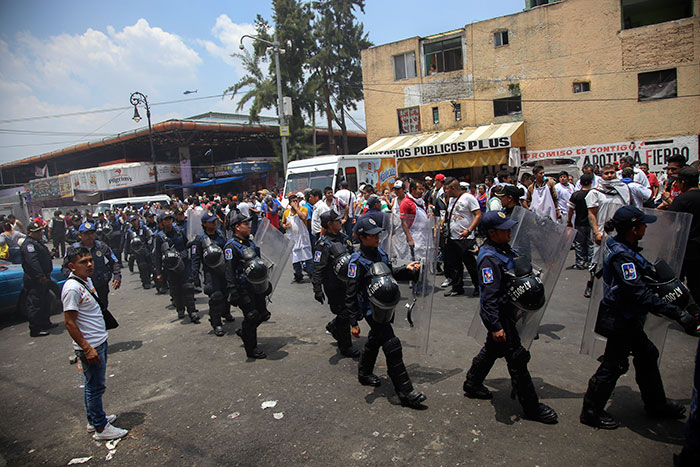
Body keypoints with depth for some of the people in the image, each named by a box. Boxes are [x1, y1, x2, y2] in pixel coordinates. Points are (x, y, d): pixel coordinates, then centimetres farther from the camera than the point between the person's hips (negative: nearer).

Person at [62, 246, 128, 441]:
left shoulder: (86, 280, 7)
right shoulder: (72, 288, -22)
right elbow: (70, 323, -22)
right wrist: (87, 349, -22)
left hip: (99, 341, 9)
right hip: (90, 346, -9)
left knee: (93, 384, 21)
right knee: (96, 386, 3)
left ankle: (94, 419, 36)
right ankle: (100, 428, 16)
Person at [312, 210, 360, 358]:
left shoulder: (343, 236, 7)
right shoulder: (323, 244, -17)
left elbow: (353, 255, 21)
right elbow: (318, 269, -19)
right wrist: (317, 289, -24)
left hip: (348, 282, 8)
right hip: (333, 286, -8)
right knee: (343, 314, 1)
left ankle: (333, 327, 41)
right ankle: (345, 347, 18)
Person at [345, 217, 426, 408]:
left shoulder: (380, 251, 5)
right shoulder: (357, 261, -19)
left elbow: (389, 273, 21)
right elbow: (350, 295, -17)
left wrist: (406, 269, 3)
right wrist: (354, 322, -17)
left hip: (386, 308, 8)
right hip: (372, 311, -8)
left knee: (375, 340, 24)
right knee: (392, 346, -9)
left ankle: (364, 373, 47)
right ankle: (406, 393, -1)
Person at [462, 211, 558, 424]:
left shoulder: (503, 249, 4)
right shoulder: (489, 259, -26)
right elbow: (489, 296, -28)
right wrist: (496, 326, -29)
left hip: (506, 312, 10)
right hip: (499, 316, -10)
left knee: (493, 349, 23)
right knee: (517, 358, 0)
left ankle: (472, 385, 40)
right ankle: (531, 407, 14)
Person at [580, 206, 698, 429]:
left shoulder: (619, 246, 2)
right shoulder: (622, 256, -28)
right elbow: (641, 294, -34)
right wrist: (677, 313, -33)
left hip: (627, 318, 10)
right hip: (620, 320, -10)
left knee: (647, 354, 22)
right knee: (614, 364, 2)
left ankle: (656, 403, 41)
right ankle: (591, 411, 16)